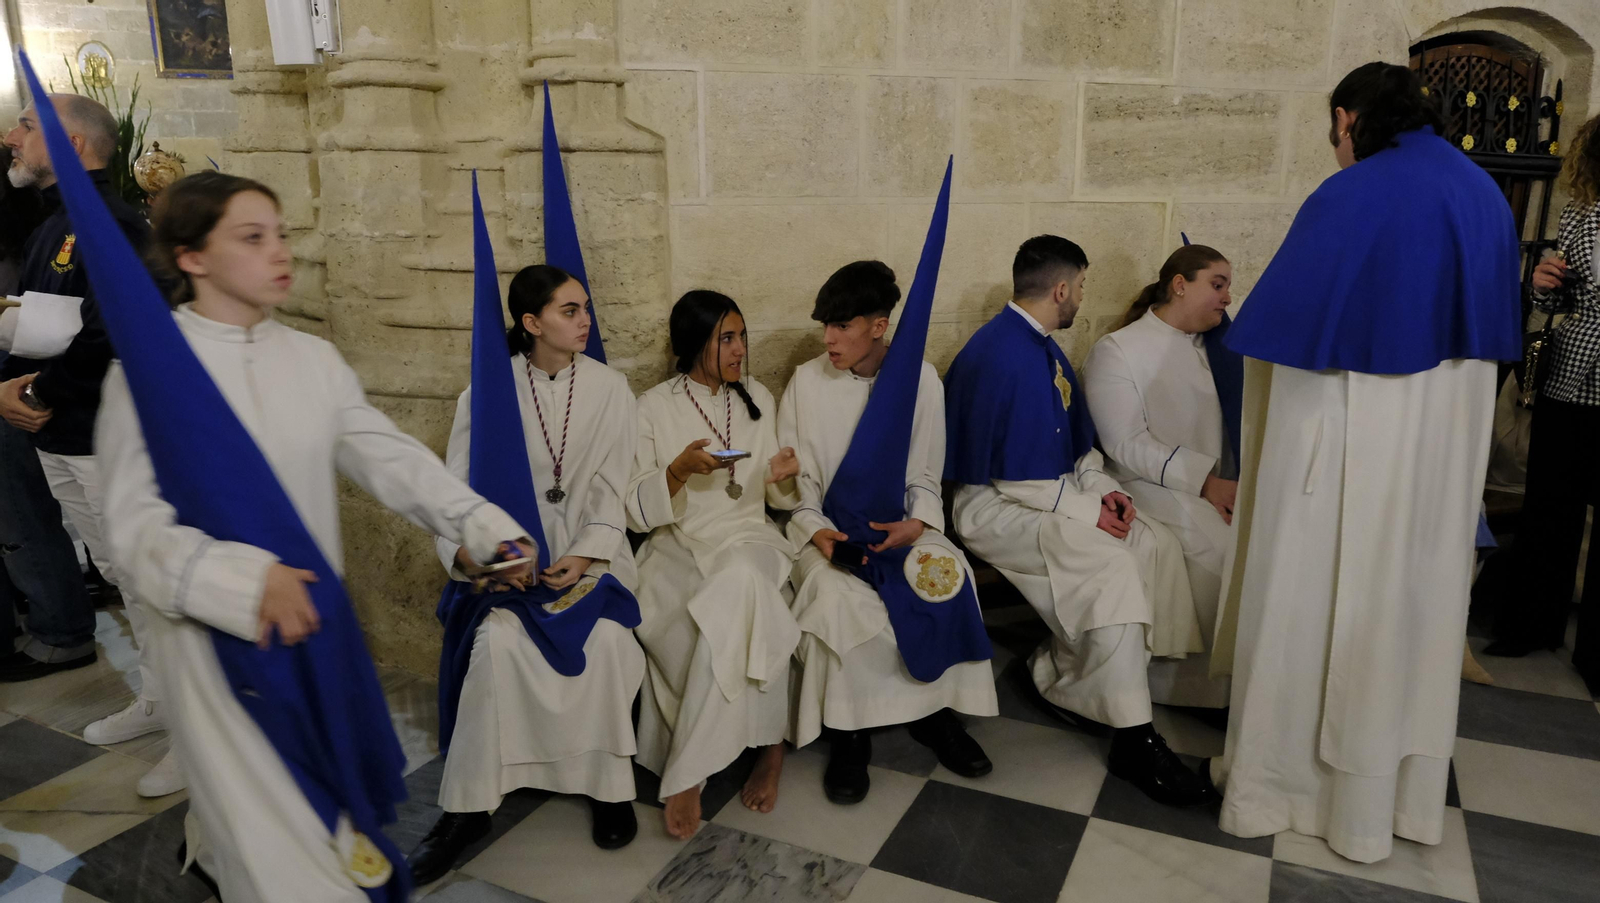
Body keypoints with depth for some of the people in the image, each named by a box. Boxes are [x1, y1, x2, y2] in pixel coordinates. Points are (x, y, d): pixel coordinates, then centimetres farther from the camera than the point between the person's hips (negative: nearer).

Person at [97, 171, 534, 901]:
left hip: (314, 614, 5)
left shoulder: (313, 359, 3)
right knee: (263, 814, 2)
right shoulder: (148, 371, -10)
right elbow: (135, 527, -15)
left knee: (317, 784, 19)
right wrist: (245, 581, -30)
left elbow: (388, 455, -3)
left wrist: (477, 521, -16)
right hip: (215, 628, -4)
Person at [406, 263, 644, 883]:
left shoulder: (609, 388, 3)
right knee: (499, 639, -28)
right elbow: (458, 489, -1)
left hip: (591, 547, 1)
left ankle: (609, 785, -8)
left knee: (604, 637, -27)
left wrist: (586, 555, -15)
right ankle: (469, 805, -13)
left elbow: (612, 489, 0)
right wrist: (466, 551, -19)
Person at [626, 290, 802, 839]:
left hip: (748, 539, 2)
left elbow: (779, 499, 17)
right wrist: (679, 470, -20)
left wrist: (784, 477, -7)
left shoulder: (758, 398, 11)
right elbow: (637, 513, -2)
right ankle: (768, 744, -12)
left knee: (739, 581, -36)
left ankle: (687, 774, -29)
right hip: (677, 547, -1)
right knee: (746, 616, -35)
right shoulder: (654, 408, 2)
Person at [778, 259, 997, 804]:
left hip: (900, 527, 1)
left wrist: (915, 525, -16)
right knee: (836, 592, -32)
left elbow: (924, 478, 4)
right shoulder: (807, 381, -2)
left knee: (949, 576, -28)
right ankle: (848, 732, -13)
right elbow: (796, 482, 1)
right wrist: (817, 532, -17)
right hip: (828, 530, -1)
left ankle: (937, 709, -6)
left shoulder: (920, 379, 0)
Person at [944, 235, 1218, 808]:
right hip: (994, 509, -10)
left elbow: (1079, 443, 19)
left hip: (1052, 498, 10)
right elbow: (1013, 478, -24)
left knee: (1159, 545, -6)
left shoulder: (1043, 347, 12)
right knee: (1106, 561, -29)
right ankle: (1134, 740, -19)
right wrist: (1087, 511, -17)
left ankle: (1064, 674, 2)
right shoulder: (1001, 354, -20)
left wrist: (1104, 487, 1)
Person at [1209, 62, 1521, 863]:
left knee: (1321, 602, 6)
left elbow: (1281, 325, -12)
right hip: (1448, 434, 7)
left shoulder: (1349, 197, -15)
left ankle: (1291, 775, 20)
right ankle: (1400, 792, 31)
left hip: (1352, 437, -7)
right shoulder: (1485, 195, 8)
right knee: (1414, 601, 17)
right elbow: (1492, 325, 15)